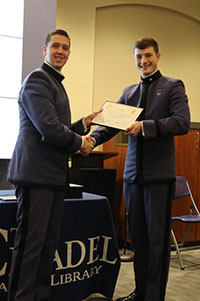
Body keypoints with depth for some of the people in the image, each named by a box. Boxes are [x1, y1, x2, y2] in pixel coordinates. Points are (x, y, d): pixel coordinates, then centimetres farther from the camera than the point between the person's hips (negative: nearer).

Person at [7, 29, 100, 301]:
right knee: (30, 244, -5)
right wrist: (79, 142, -5)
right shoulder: (37, 80, -8)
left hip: (55, 176, 10)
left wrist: (83, 125, 10)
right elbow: (49, 129, -19)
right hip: (36, 174, -10)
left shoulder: (56, 83, 22)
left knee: (48, 244, 13)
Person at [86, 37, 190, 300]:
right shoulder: (129, 92, 16)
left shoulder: (173, 87, 2)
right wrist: (92, 138, -12)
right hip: (133, 173, 5)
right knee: (138, 236, 12)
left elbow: (182, 123, -12)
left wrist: (145, 126, -22)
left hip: (159, 174, -5)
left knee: (157, 238, 2)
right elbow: (111, 123, 8)